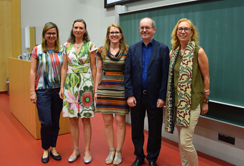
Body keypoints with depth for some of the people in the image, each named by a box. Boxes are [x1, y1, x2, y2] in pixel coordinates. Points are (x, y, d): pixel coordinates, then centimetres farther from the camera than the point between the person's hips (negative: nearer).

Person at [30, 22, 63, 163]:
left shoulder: (61, 51, 4)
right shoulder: (37, 50, -1)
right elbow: (33, 71, -2)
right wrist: (32, 92, -5)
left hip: (58, 90, 2)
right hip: (42, 90, -2)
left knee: (55, 122, 10)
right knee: (46, 122, -3)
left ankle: (53, 148, 28)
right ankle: (45, 150, 20)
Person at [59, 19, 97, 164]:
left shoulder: (90, 45, -1)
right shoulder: (67, 45, 8)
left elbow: (93, 67, -1)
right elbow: (64, 67, 9)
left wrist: (95, 87, -5)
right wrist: (62, 86, 5)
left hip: (85, 84, -3)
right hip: (70, 84, 3)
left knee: (86, 119, 2)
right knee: (73, 119, 8)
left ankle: (87, 150, 16)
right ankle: (76, 149, 23)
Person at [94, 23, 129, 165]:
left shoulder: (127, 52, 2)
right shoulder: (101, 51, 7)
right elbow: (98, 72, 11)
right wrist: (95, 90, 7)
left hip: (121, 90, -2)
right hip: (105, 90, 2)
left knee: (120, 121, 2)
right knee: (107, 121, 7)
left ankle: (119, 152, 19)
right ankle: (111, 151, 23)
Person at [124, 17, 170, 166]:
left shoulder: (163, 49, -1)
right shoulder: (132, 49, 6)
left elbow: (165, 75, -5)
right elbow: (128, 74, 2)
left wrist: (162, 97, -11)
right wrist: (129, 95, -6)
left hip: (154, 97, -2)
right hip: (136, 97, 2)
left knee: (155, 131, 10)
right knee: (137, 130, 13)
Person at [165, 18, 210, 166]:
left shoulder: (198, 51, -7)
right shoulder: (173, 52, 8)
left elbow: (206, 77, -4)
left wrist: (205, 101, -2)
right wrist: (169, 98, 13)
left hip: (192, 102, -5)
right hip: (176, 101, 6)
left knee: (185, 141, -8)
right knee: (181, 139, 14)